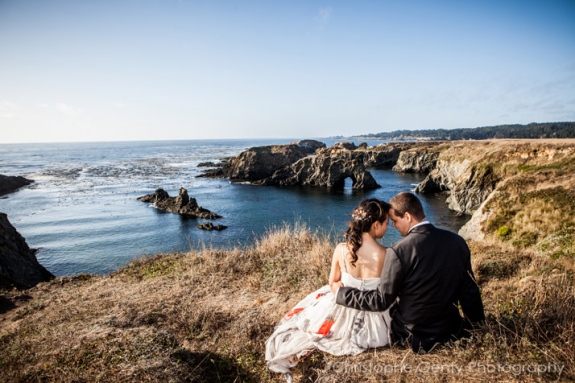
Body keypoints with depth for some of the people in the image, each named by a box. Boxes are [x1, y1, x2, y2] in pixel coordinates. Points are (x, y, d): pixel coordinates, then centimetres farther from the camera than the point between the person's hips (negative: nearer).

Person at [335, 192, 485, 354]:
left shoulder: (399, 251, -24)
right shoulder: (457, 241, -8)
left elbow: (381, 301, -17)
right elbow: (469, 288, 3)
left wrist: (342, 293, -5)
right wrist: (478, 323, 19)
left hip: (413, 335, -5)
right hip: (451, 329, 6)